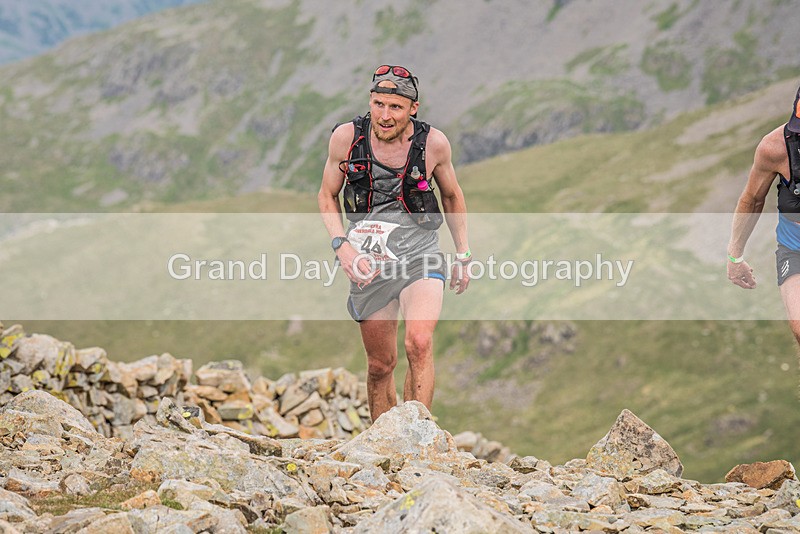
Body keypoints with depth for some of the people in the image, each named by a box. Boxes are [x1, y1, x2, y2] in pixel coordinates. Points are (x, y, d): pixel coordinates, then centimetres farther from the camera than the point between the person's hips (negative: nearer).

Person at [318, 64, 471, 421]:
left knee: (419, 343, -26)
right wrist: (342, 246, -9)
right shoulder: (346, 138, -8)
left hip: (419, 256, -1)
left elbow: (452, 196, 11)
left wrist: (463, 256, 13)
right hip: (368, 263, 2)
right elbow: (327, 196, 6)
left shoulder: (433, 143, -8)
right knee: (381, 364, 9)